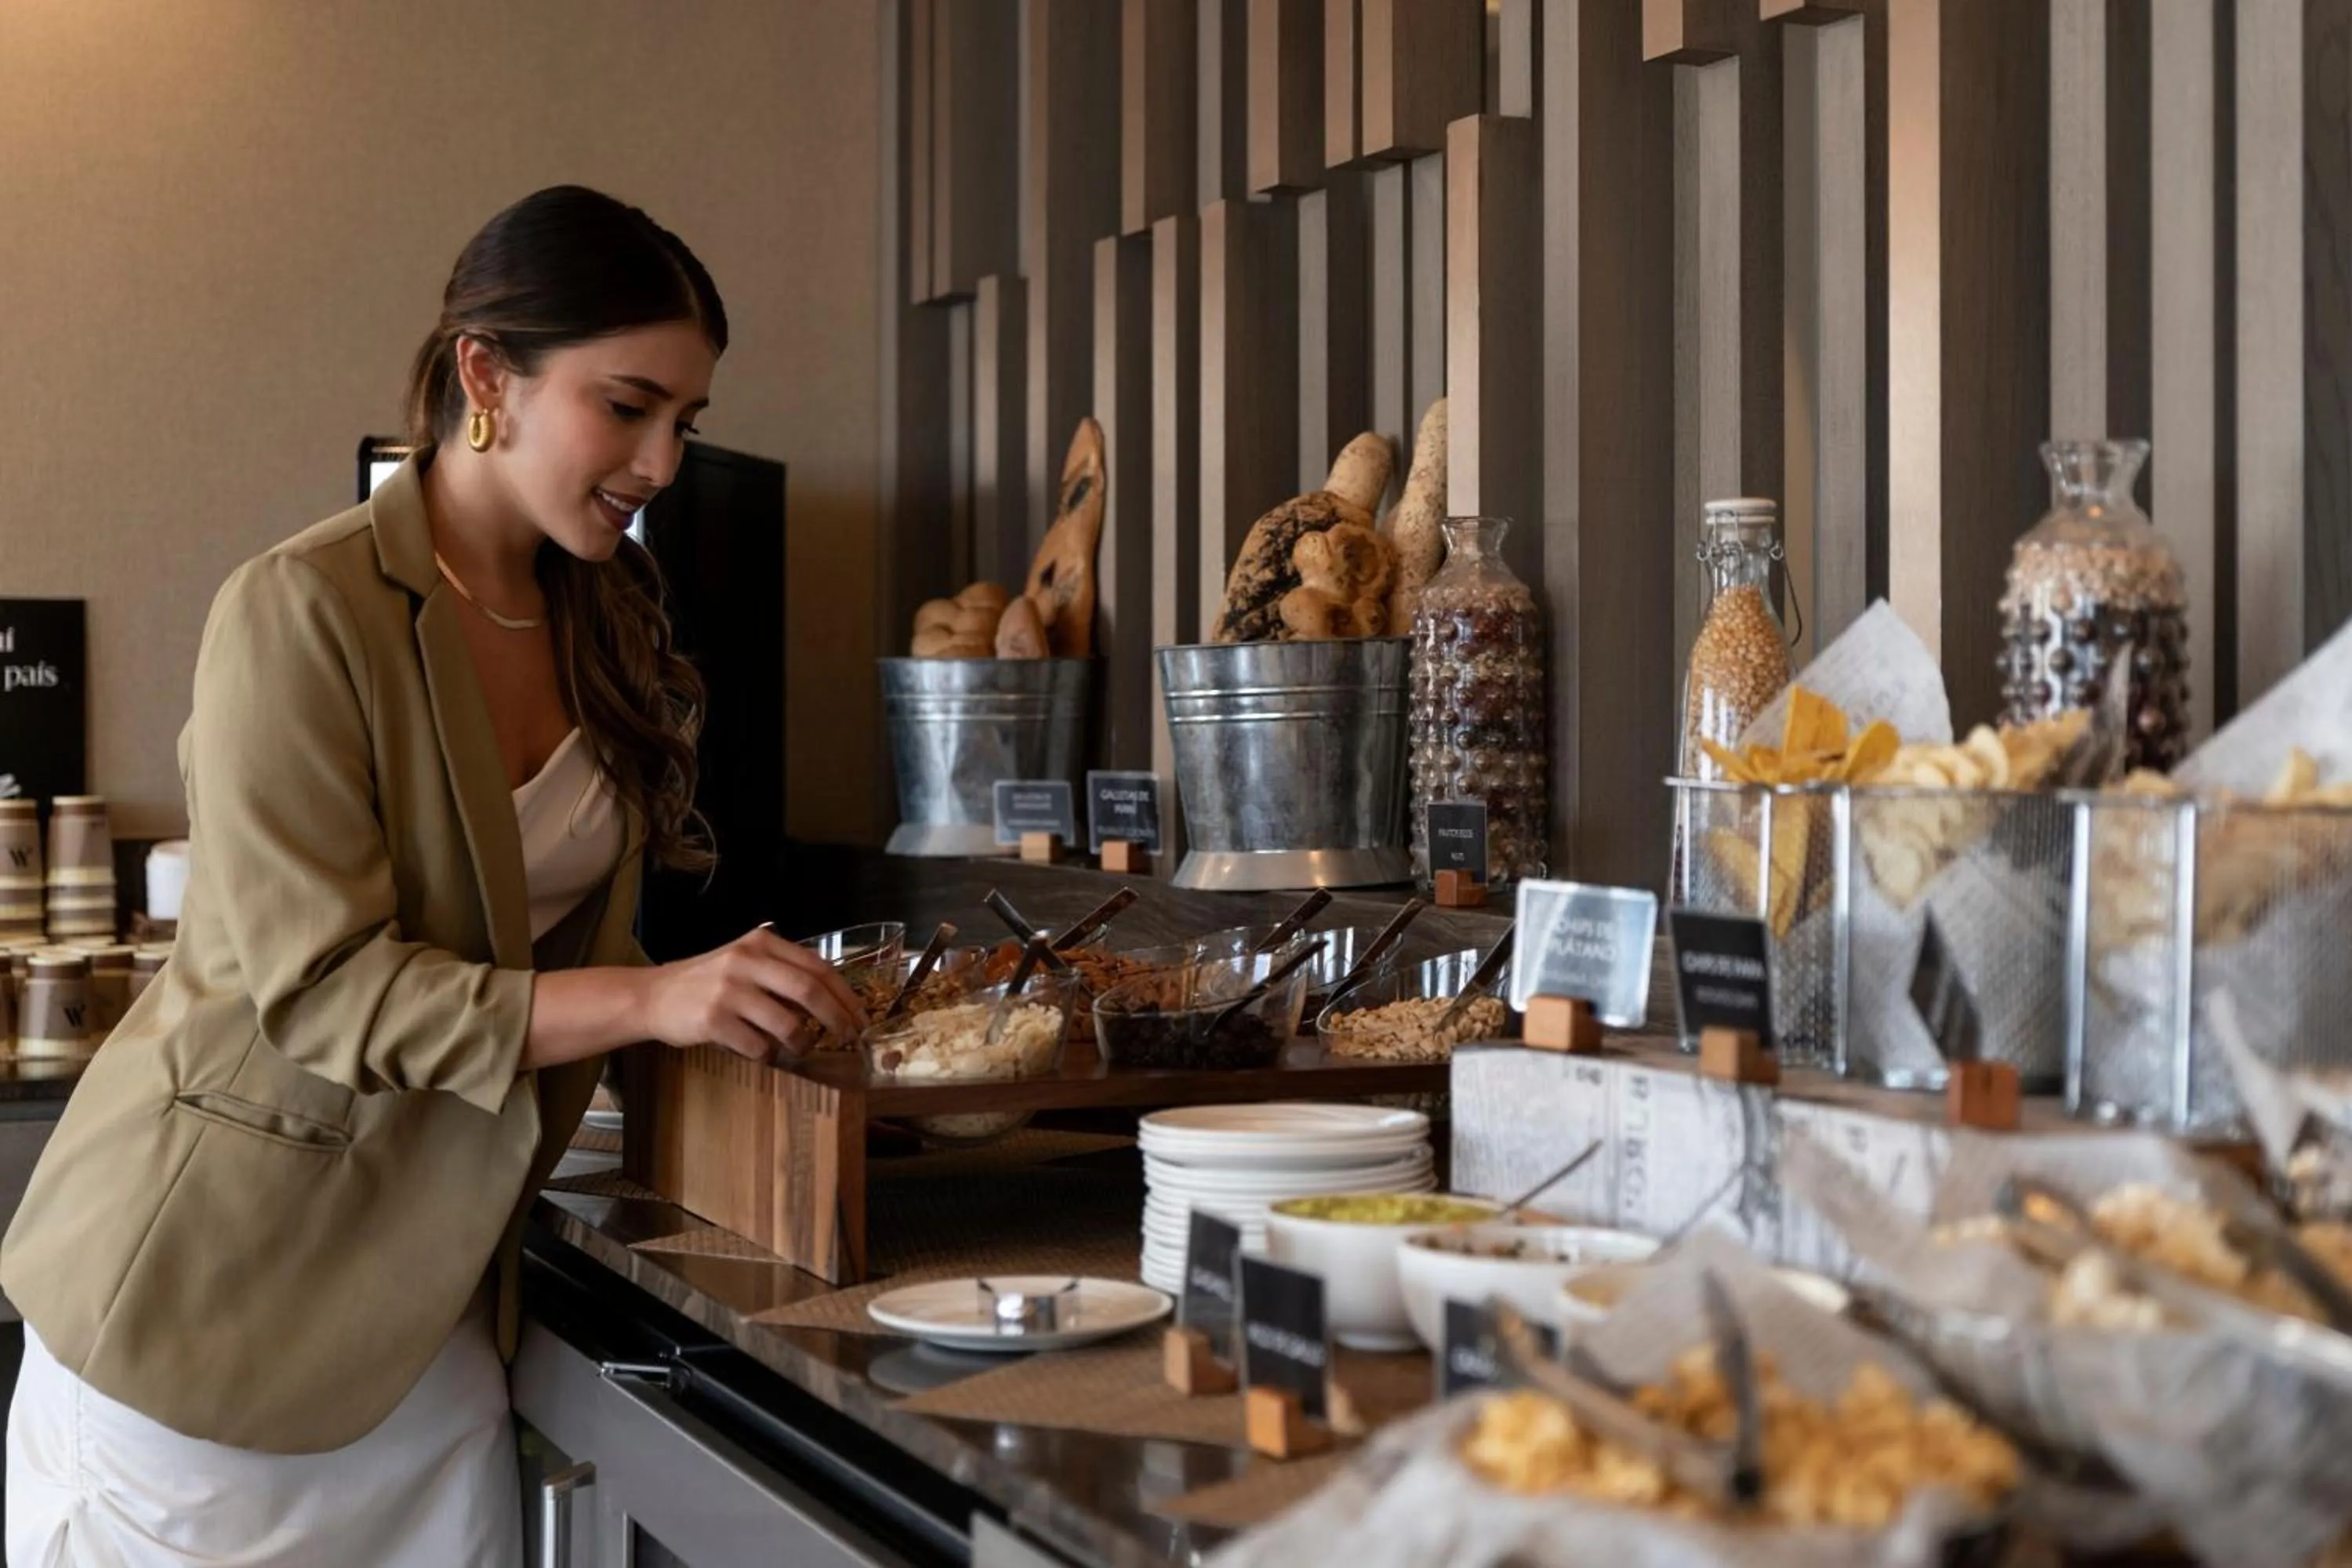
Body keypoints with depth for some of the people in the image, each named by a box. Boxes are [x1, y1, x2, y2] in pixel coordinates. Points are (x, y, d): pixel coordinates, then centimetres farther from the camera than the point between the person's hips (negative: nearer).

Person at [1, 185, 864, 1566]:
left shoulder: (594, 622, 6)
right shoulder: (301, 612, -17)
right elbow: (319, 986, -22)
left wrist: (743, 1000, -4)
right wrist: (647, 1000, -31)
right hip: (218, 1285, -6)